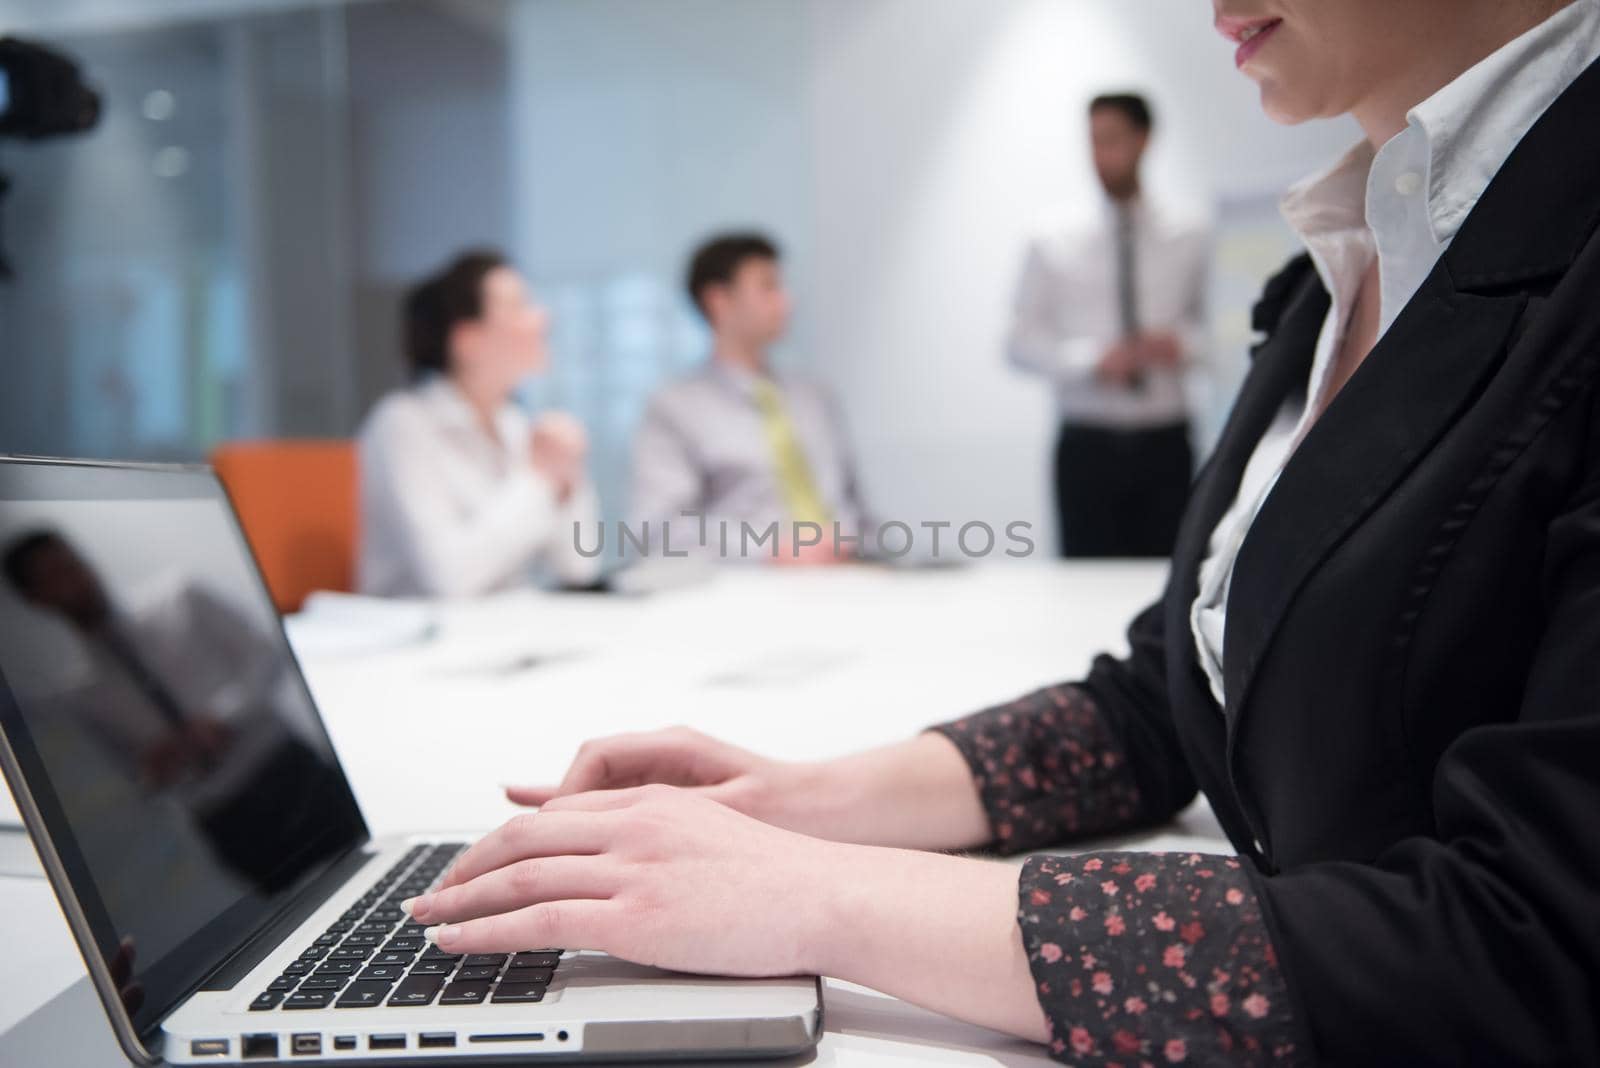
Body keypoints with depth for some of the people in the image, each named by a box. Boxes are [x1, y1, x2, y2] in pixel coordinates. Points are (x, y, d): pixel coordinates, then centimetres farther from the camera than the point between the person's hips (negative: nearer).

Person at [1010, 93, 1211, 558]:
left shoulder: (1189, 237, 8)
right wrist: (1092, 360, -14)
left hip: (1164, 443, 1)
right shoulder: (1055, 241, 4)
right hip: (1088, 445, -1)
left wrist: (1185, 344, -11)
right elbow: (1021, 341, 1)